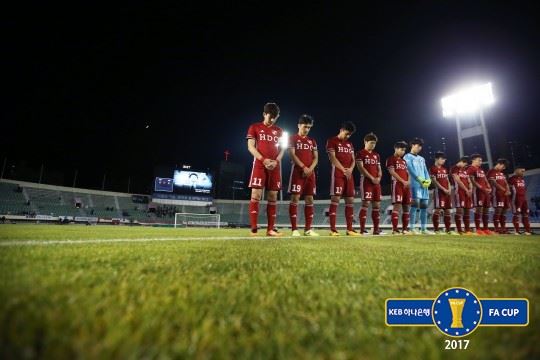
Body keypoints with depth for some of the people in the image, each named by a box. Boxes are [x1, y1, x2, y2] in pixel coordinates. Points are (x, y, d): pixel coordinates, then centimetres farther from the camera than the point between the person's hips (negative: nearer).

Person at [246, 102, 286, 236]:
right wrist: (264, 160, -14)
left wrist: (276, 161, -6)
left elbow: (282, 149, 14)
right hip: (259, 165, -3)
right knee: (256, 196, -10)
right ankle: (254, 229, -8)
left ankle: (270, 229, 7)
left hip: (275, 167, 4)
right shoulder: (254, 127, 6)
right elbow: (250, 147, -1)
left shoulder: (279, 131, 16)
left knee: (273, 198, 2)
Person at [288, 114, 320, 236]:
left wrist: (310, 169, -7)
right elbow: (292, 155, -7)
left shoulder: (312, 141, 18)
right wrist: (303, 167, -16)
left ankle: (308, 229, 10)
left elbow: (316, 158, 12)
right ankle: (294, 229, -4)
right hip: (298, 172, -5)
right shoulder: (293, 138, 3)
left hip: (310, 173, 5)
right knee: (295, 198, -8)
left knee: (309, 200, 4)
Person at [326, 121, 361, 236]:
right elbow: (333, 158, -10)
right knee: (335, 199, -11)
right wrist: (344, 170, -17)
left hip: (349, 174, 7)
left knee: (350, 200, 5)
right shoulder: (332, 141, 0)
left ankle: (350, 229, 11)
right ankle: (333, 229, -9)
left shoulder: (350, 144, 21)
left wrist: (350, 169, -5)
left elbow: (353, 160, 16)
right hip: (337, 173, -7)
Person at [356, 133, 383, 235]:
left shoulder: (376, 155, 19)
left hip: (376, 182, 7)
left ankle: (376, 229, 13)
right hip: (366, 181, -7)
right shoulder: (361, 153, -1)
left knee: (377, 205, 6)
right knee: (366, 204, -12)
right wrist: (372, 178, -15)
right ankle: (362, 229, -9)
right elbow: (361, 168, -11)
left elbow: (379, 169, 18)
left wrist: (378, 178, -3)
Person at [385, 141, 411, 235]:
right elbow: (392, 172, -11)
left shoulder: (404, 161, 24)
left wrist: (408, 182, -1)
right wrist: (403, 181, -15)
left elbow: (407, 173, 20)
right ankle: (395, 229, -13)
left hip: (406, 185, 8)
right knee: (397, 205, -13)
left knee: (406, 206, 7)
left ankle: (405, 228, 14)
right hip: (397, 184, -8)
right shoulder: (391, 159, 0)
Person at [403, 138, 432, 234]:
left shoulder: (422, 159, 26)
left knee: (424, 206, 5)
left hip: (424, 185, 7)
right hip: (414, 184, -7)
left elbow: (425, 171, 17)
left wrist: (428, 180, -3)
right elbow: (410, 170, -9)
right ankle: (412, 228, -12)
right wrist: (420, 180, -18)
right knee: (415, 205, -14)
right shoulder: (407, 157, 3)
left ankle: (423, 229, 10)